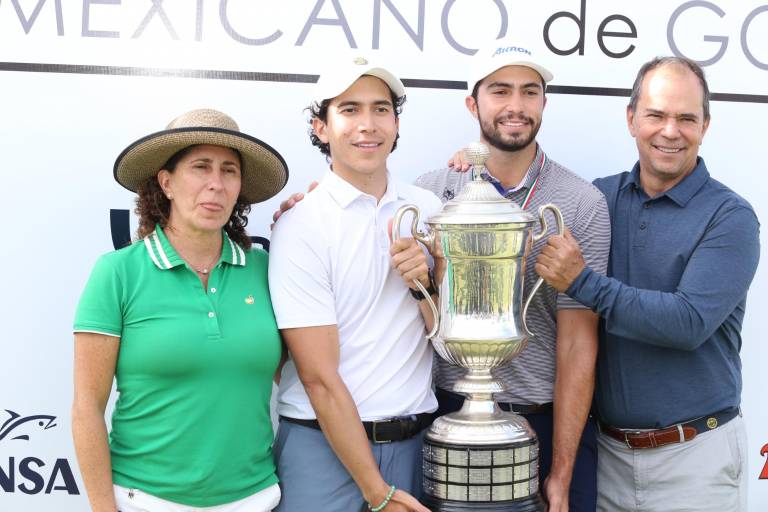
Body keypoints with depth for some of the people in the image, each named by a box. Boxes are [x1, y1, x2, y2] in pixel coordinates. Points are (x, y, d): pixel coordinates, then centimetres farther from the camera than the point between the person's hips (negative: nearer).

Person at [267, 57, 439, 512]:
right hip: (324, 442, -4)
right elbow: (320, 378, -12)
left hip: (416, 440, 4)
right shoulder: (301, 227, -10)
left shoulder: (427, 209, 3)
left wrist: (425, 283, -15)